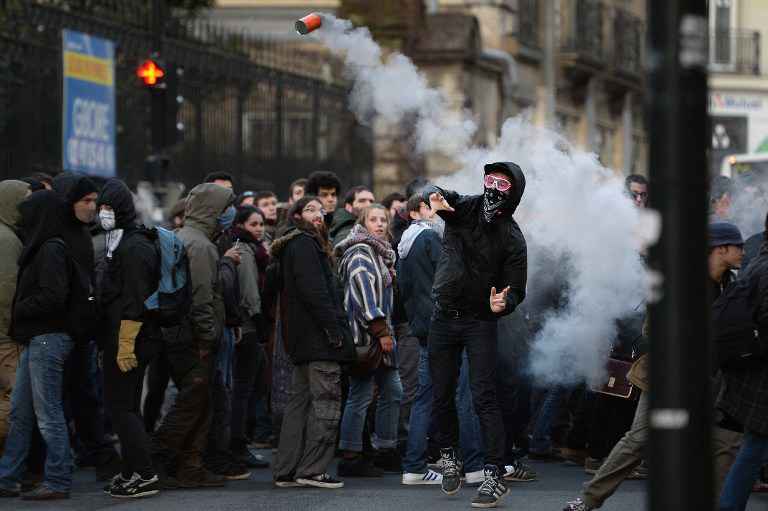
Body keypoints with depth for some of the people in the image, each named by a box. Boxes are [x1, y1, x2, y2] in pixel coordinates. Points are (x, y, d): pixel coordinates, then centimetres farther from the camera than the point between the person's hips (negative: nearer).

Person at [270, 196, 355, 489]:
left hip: (300, 340, 11)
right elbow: (314, 291, -19)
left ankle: (286, 471, 11)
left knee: (300, 401, 11)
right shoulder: (304, 244, -10)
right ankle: (313, 469, -10)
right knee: (326, 400, -8)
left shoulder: (292, 245, 21)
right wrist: (334, 330, -20)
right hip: (318, 337, -11)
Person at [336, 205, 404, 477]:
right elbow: (364, 294, -20)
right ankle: (351, 457, -4)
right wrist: (381, 331, -23)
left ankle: (386, 452, 19)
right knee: (361, 395, -8)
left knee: (392, 391, 11)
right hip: (364, 333, -10)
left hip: (381, 335, 10)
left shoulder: (381, 252, 21)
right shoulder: (361, 252, -11)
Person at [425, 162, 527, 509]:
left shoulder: (512, 239, -10)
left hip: (480, 323, -4)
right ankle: (448, 456, 31)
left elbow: (516, 289, -9)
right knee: (442, 395, 11)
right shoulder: (464, 208, -2)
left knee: (484, 398, -11)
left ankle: (495, 475, -12)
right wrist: (435, 197, -35)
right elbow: (432, 192, -10)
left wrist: (504, 303, -32)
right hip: (444, 319, 4)